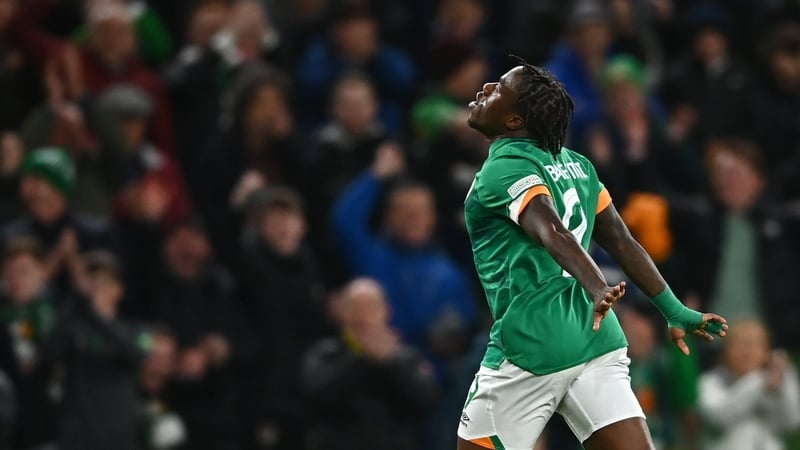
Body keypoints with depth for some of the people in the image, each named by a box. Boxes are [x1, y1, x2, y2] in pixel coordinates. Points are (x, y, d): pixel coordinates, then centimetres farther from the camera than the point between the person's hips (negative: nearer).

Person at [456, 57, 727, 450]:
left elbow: (554, 234, -23)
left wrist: (598, 292, -38)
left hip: (530, 348, -7)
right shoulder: (575, 164, 16)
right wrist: (675, 312, 23)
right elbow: (622, 243, 17)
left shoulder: (502, 170, -7)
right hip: (597, 343, 7)